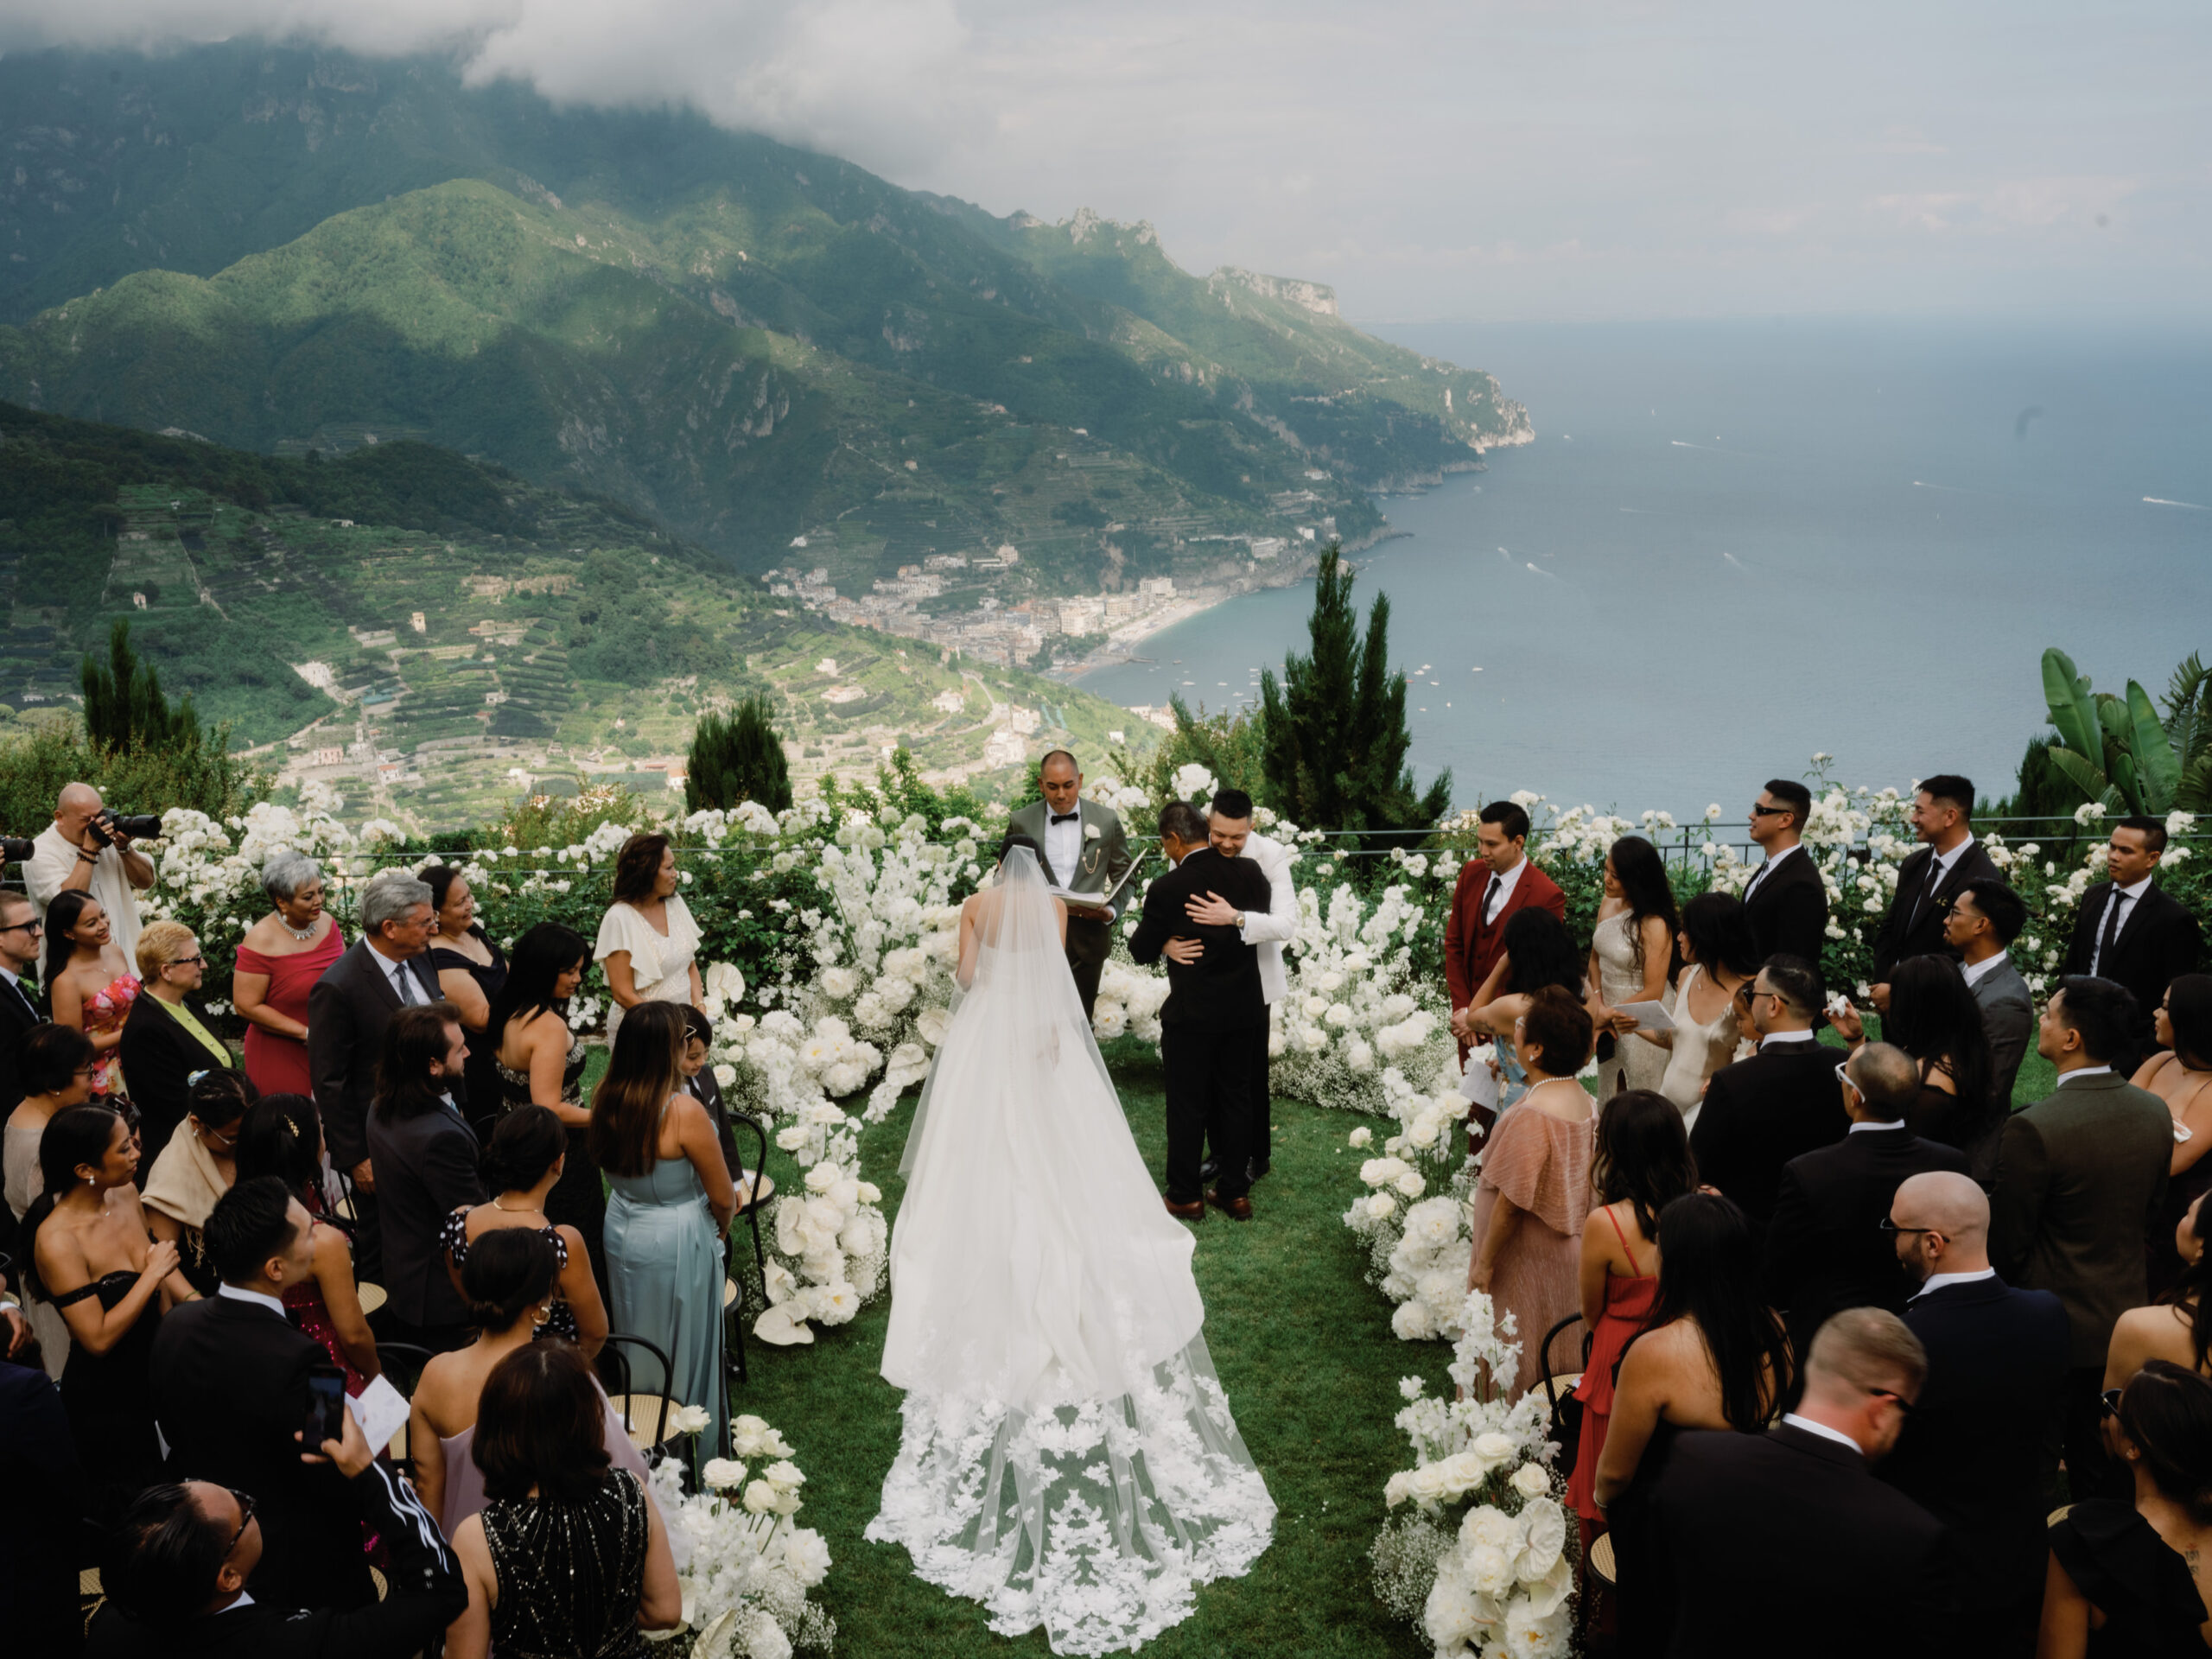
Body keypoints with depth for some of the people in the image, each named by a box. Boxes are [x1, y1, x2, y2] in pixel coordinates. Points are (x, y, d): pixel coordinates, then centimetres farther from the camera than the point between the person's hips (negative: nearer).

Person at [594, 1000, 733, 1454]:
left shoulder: (605, 1098, -11)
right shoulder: (683, 1111, -28)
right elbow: (723, 1198, -18)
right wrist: (721, 1223, 5)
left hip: (621, 1229, 6)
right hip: (676, 1241, -6)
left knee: (637, 1340, 23)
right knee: (682, 1346, 14)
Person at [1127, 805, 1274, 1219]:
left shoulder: (1168, 889, -17)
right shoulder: (1250, 873, -4)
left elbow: (1142, 952, -6)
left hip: (1191, 1013, -5)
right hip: (1243, 1009, 5)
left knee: (1187, 1106, 7)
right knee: (1236, 1099, 15)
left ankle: (1186, 1197, 15)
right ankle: (1235, 1191, 23)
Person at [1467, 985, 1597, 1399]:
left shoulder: (1533, 1117, -30)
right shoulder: (1581, 1099, -3)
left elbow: (1510, 1203, -24)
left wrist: (1484, 1262, -13)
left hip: (1529, 1259, -8)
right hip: (1565, 1249, 8)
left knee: (1513, 1363, 9)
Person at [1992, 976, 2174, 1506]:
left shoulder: (2033, 1129, -27)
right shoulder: (2155, 1112, -6)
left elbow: (2007, 1244, -18)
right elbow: (2152, 1214, 8)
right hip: (2127, 1315, 6)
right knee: (2102, 1467, 22)